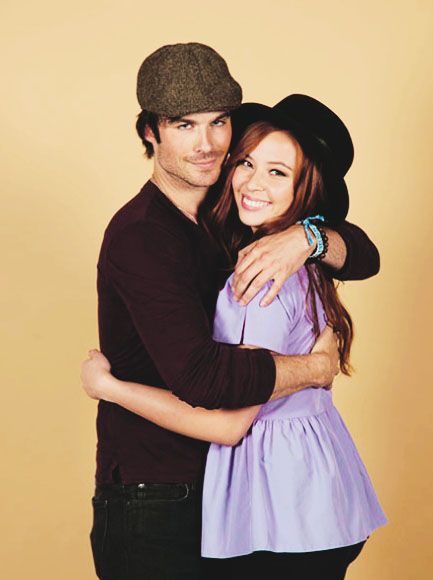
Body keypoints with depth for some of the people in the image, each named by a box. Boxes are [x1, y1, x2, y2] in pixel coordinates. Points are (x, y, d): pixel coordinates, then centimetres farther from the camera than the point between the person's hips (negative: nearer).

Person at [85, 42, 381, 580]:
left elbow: (363, 257, 1)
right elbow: (201, 375, -33)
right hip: (153, 510, -7)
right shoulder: (140, 236, -20)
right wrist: (317, 365, -19)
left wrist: (306, 237, -21)